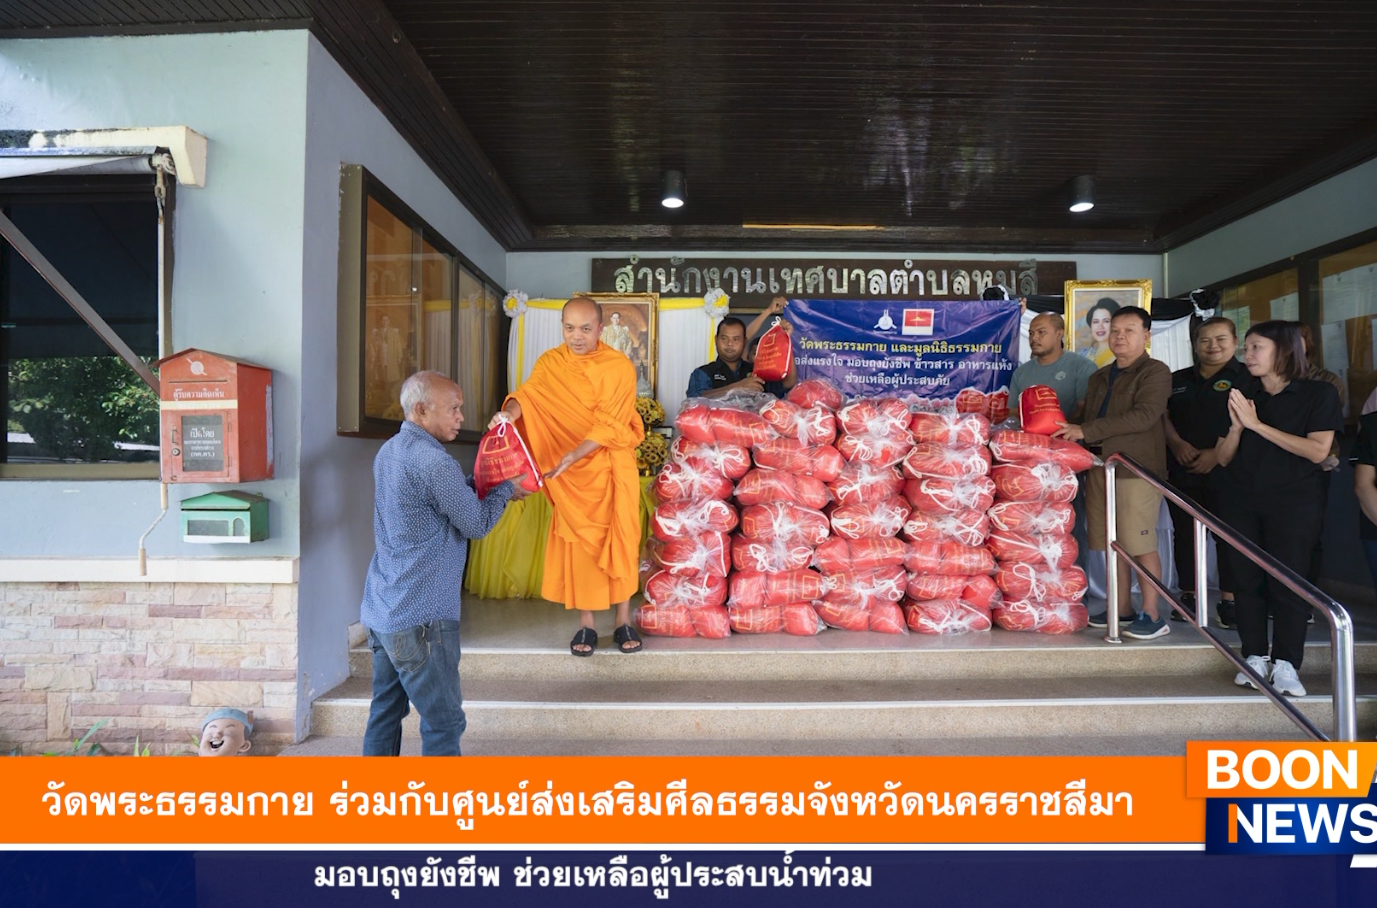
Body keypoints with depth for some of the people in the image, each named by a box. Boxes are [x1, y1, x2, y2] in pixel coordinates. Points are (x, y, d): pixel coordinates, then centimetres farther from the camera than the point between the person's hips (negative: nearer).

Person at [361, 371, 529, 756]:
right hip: (421, 618, -9)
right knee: (444, 721, 2)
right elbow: (477, 524, -11)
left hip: (381, 610, 9)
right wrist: (507, 488, 3)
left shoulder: (389, 452, 9)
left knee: (385, 710, 17)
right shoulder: (433, 462, -20)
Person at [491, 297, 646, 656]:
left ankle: (623, 622, 15)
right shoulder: (550, 363, 0)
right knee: (577, 540, 5)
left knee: (619, 538, 3)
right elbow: (528, 394, -13)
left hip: (611, 466, -2)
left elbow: (609, 425, -16)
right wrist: (509, 412, -36)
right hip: (570, 471, 2)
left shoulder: (620, 367, -9)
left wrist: (572, 456, -26)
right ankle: (586, 624, 16)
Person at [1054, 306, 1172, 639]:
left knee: (1141, 543, -4)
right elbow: (1087, 422, 25)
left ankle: (1152, 616, 5)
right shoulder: (1099, 378, 19)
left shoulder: (1155, 372, -4)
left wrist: (1087, 430, -22)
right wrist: (1072, 433, 4)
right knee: (1113, 543, 10)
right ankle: (1122, 609, 20)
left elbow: (1144, 415, -19)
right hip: (1100, 466, 7)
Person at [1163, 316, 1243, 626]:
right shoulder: (1178, 379, 15)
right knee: (1184, 533, 8)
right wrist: (1177, 444, -7)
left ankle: (1228, 601, 5)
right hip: (1181, 471, 4)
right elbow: (1163, 415, 10)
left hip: (1224, 470, -4)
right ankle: (1187, 596, 17)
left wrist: (1217, 453, -16)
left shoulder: (1246, 378, 1)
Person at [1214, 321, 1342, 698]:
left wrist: (1257, 424, -15)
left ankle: (1285, 664, 3)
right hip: (1240, 501, 3)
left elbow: (1318, 451, -13)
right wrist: (1236, 426, -12)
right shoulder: (1240, 396, 9)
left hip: (1293, 501, -3)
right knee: (1247, 580, 2)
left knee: (1288, 582, -4)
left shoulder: (1319, 394, 0)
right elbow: (1224, 458, 7)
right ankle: (1254, 658, 9)